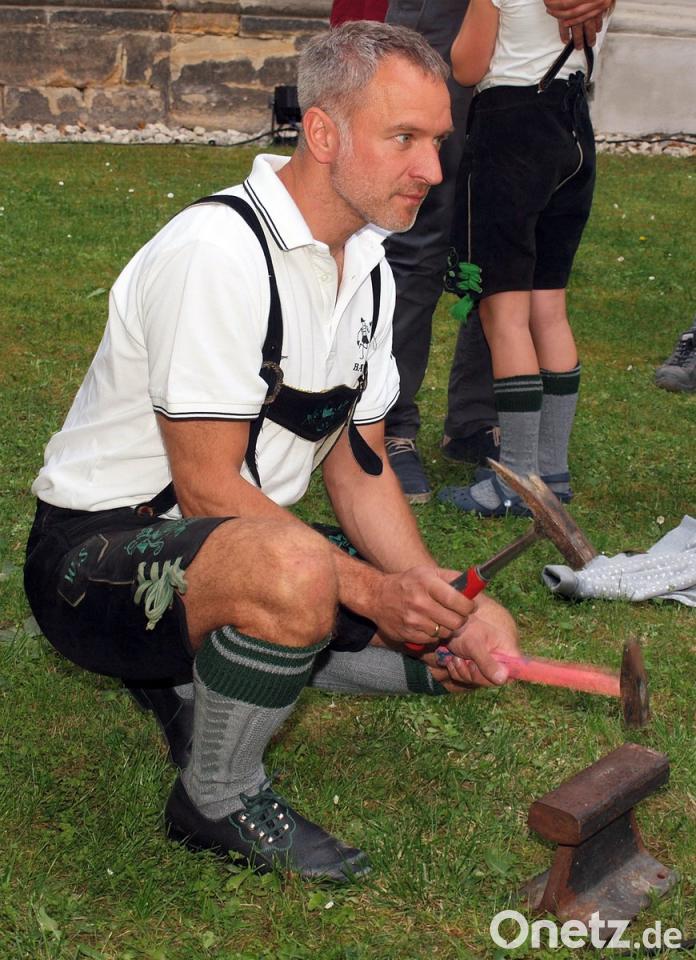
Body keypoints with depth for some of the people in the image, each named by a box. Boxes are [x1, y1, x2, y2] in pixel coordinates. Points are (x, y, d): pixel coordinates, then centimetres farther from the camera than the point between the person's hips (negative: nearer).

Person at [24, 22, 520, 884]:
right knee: (298, 575, -40)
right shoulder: (218, 251, -23)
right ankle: (216, 798, -10)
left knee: (471, 638, 4)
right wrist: (371, 591, -24)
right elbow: (209, 492, -23)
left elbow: (360, 469, 7)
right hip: (95, 556, -9)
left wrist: (435, 592, -8)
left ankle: (193, 675, 14)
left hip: (235, 551, 9)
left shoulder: (368, 269, 5)